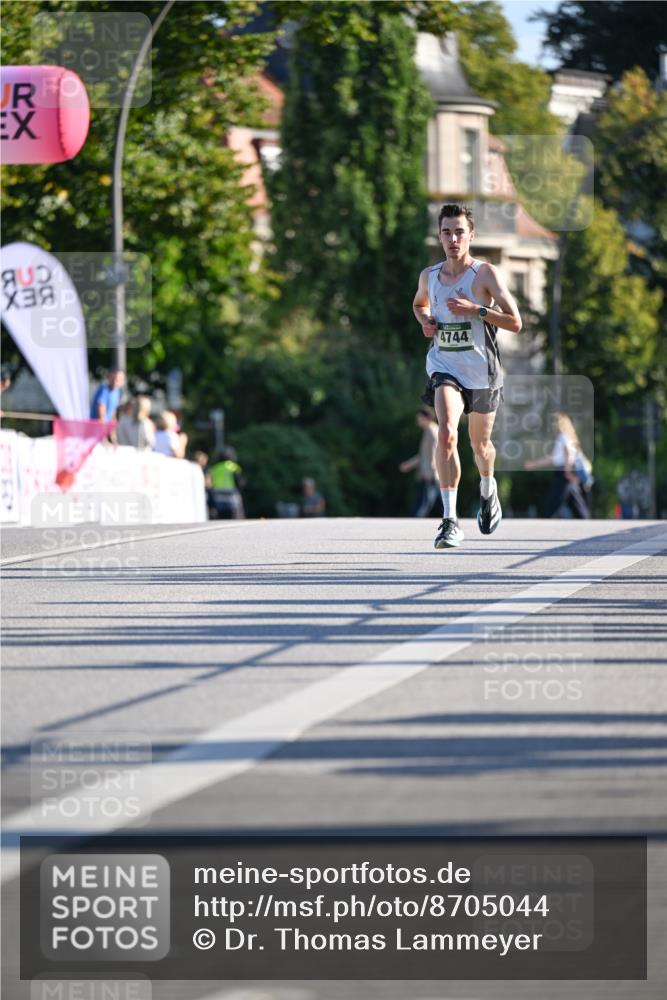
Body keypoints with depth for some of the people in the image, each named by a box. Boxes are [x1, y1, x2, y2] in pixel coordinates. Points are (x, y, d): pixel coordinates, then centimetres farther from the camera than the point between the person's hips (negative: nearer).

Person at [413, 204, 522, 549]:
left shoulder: (485, 274, -11)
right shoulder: (429, 276, 1)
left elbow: (515, 322, -14)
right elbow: (419, 303, 25)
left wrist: (475, 310, -24)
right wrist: (425, 320, 2)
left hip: (482, 370, -1)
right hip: (444, 367, 1)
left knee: (480, 443, 17)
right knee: (446, 434, -24)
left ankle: (488, 489, 53)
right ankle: (450, 520, -27)